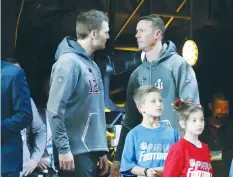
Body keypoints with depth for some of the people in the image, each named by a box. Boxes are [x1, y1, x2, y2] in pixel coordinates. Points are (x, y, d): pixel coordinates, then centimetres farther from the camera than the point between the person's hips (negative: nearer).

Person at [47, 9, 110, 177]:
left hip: (91, 150, 9)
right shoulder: (69, 62, -12)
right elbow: (54, 109, -19)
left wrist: (102, 149, 18)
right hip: (75, 152, -9)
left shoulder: (92, 65, 15)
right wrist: (63, 148, -22)